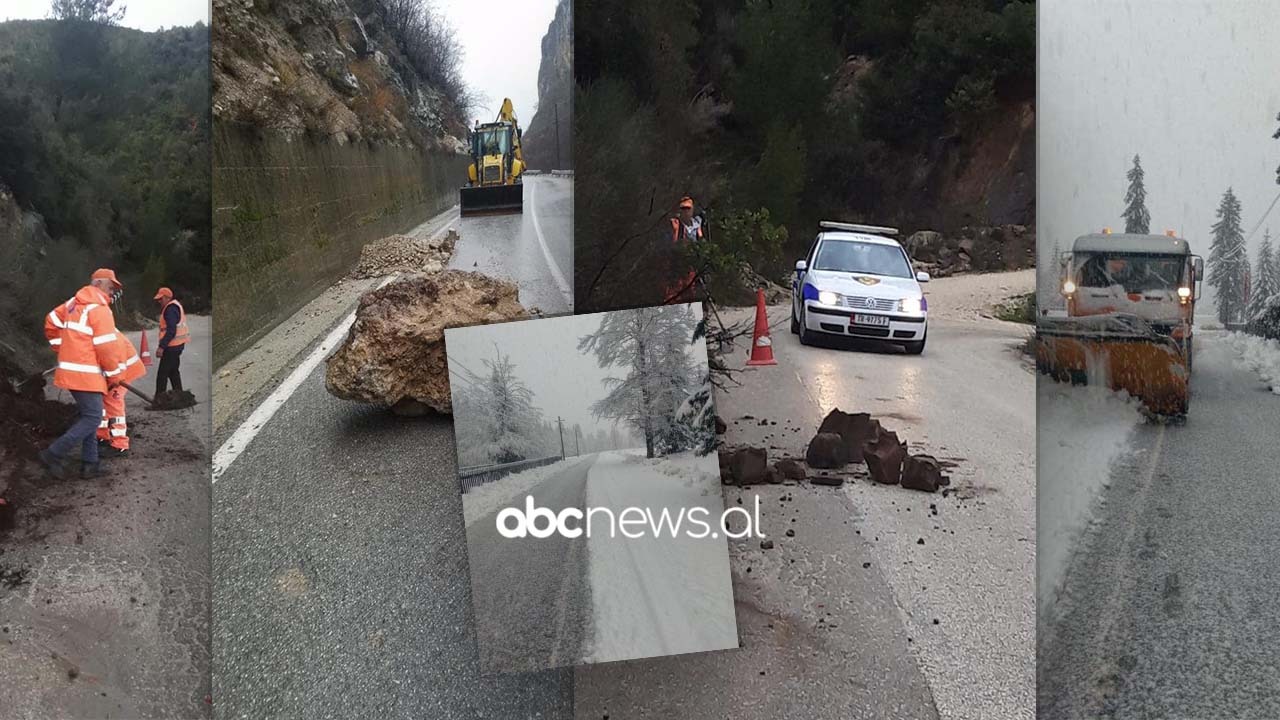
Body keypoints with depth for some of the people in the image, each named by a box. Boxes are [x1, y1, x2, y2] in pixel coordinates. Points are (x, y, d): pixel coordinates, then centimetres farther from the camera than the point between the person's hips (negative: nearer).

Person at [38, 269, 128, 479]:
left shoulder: (74, 303, 12)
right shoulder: (100, 309, -15)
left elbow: (51, 323, 20)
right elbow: (106, 347, -17)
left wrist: (63, 349, 25)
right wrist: (114, 375, -6)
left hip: (70, 370, 10)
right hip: (86, 374, -10)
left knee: (88, 415, 15)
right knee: (92, 418, -5)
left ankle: (89, 463, 16)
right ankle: (53, 455, -4)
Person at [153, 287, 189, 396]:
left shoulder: (170, 309, -16)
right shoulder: (176, 306, 16)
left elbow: (171, 330, -24)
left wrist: (161, 346, -25)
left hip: (172, 346, -11)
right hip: (177, 345, 11)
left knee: (162, 373, -7)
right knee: (173, 371, 18)